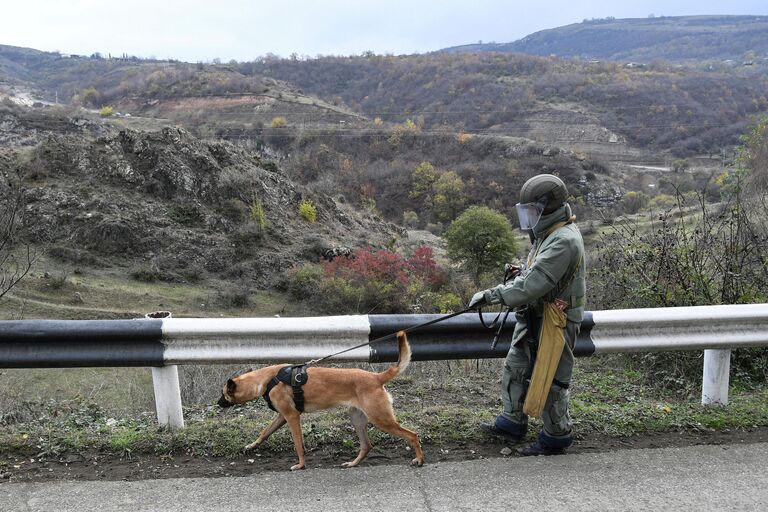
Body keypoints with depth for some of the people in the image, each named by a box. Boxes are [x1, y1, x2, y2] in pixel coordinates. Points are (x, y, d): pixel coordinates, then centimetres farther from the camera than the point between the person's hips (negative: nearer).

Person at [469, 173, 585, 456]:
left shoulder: (564, 241, -26)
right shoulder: (548, 234, 8)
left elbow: (534, 284, -32)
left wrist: (491, 295, -30)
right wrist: (522, 270, -1)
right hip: (533, 318, 10)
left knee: (551, 379, 4)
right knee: (515, 369, 18)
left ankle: (556, 436, 23)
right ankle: (512, 422, 34)